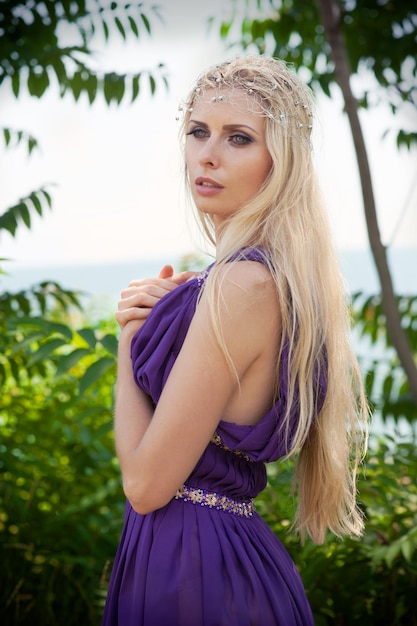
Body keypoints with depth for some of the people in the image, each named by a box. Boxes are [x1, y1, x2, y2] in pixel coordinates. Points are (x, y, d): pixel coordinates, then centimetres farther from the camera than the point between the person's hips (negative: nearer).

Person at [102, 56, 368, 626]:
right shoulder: (284, 274, 4)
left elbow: (146, 482, -21)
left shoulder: (244, 283, -24)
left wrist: (129, 338, -9)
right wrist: (146, 316, -3)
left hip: (190, 571, -8)